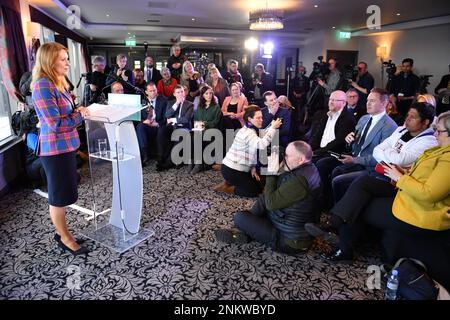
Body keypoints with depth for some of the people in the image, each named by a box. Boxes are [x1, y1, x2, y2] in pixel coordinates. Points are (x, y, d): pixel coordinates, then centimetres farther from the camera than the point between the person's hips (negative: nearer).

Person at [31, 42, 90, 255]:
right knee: (59, 195, 6)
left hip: (65, 146, 9)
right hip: (55, 149, -9)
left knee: (63, 193, 19)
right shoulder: (43, 86, -20)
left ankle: (62, 232, 35)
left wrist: (78, 111, -1)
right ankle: (65, 238, 22)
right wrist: (79, 115, -11)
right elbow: (56, 124, -23)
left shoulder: (59, 83, 10)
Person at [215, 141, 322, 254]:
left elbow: (271, 203, -23)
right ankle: (244, 233, 13)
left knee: (239, 218, -14)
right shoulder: (308, 168, 2)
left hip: (290, 242, -10)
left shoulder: (299, 180, -31)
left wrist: (271, 173, -17)